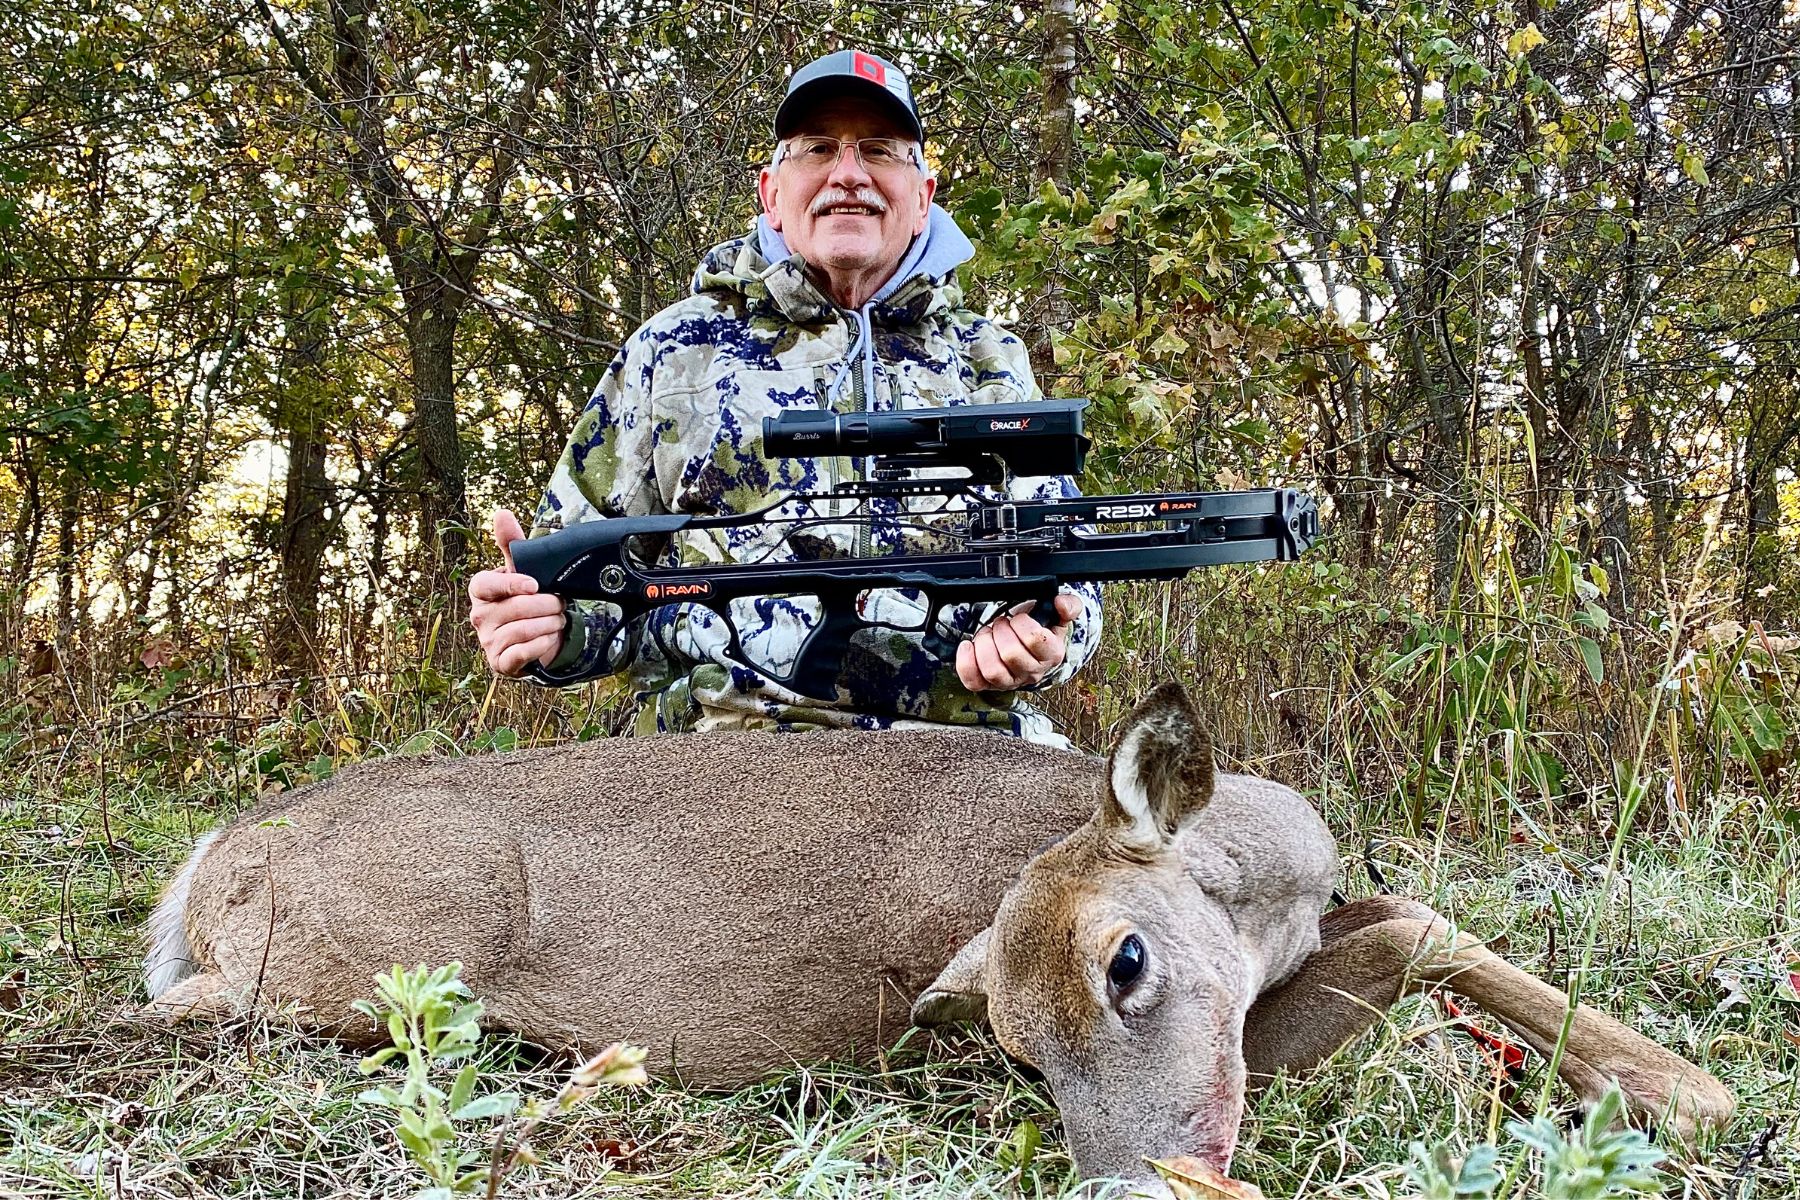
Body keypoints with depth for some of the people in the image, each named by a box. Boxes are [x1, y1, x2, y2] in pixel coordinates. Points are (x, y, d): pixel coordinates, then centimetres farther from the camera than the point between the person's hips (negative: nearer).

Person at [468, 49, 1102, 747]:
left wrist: (1035, 640, -11)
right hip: (715, 734, -1)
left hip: (959, 743, 1)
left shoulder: (992, 367, 17)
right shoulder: (672, 350, 13)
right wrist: (546, 628, -11)